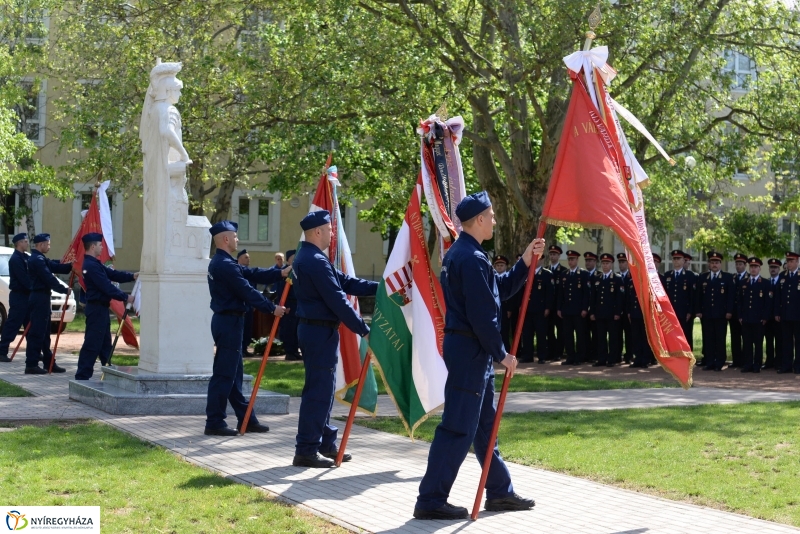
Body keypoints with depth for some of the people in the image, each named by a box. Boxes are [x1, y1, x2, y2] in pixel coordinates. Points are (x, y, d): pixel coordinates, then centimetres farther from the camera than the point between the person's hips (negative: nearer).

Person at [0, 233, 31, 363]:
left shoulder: (24, 257, 14)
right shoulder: (15, 259, -14)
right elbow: (23, 279, -20)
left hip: (26, 295, 9)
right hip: (18, 296, -9)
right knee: (12, 325, -8)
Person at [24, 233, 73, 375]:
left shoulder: (40, 258, 17)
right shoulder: (37, 260, -15)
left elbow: (56, 267, 11)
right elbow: (49, 278, -19)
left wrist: (71, 266, -4)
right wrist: (64, 290, -11)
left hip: (41, 298, 11)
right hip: (39, 298, -11)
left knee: (44, 332, 13)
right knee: (37, 332, -10)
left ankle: (48, 362, 19)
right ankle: (31, 365, -9)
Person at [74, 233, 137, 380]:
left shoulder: (94, 263, 15)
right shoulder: (91, 265, -18)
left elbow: (112, 274, 12)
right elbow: (107, 287, -22)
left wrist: (132, 276, 0)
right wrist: (125, 298, -16)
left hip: (100, 308, 11)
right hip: (96, 309, -11)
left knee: (105, 343, 15)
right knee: (92, 344, -8)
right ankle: (82, 377, -5)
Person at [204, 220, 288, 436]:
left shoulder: (221, 263, 15)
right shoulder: (226, 265, -18)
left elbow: (252, 274, 11)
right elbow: (247, 291, -19)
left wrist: (280, 273, 2)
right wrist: (272, 309, -11)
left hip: (226, 321, 11)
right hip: (229, 322, -11)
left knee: (233, 373, 13)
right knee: (224, 374, -7)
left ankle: (245, 419, 20)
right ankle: (214, 423, -4)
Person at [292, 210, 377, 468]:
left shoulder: (306, 257, 15)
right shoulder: (316, 261, -19)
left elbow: (344, 282, 14)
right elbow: (337, 300, -21)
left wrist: (379, 287, 7)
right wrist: (363, 329, -17)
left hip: (313, 329, 11)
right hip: (320, 331, -11)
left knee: (324, 389, 15)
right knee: (318, 391, -7)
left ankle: (326, 444, 22)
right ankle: (306, 451, -4)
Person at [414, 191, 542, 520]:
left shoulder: (458, 253, 14)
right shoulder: (473, 258, -18)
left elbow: (501, 290, 20)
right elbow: (482, 315, -21)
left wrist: (525, 262, 11)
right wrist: (501, 355, -12)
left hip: (464, 346, 11)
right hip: (470, 349, -11)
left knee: (485, 425, 17)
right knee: (458, 428, -8)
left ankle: (500, 492, 26)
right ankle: (430, 501, -5)